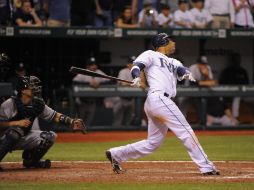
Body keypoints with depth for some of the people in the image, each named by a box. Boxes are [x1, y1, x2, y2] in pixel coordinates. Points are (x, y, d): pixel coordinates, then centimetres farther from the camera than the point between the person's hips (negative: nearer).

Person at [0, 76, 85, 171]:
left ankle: (30, 160, 10)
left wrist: (72, 122, -13)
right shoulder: (9, 104, -21)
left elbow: (54, 116, 0)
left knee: (50, 136, -5)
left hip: (23, 139, 7)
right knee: (16, 130, -38)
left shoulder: (37, 104, -3)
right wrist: (17, 123, -33)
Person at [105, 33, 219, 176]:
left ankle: (116, 154, 16)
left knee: (153, 142, 11)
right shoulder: (151, 55, 7)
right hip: (159, 98, -9)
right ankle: (206, 167, -12)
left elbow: (181, 69, 9)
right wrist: (136, 77, -29)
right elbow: (137, 65, -7)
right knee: (186, 131, -10)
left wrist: (187, 73, -15)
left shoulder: (173, 62, 28)